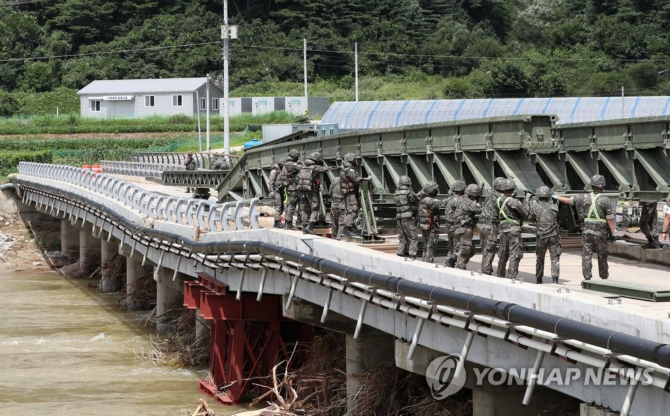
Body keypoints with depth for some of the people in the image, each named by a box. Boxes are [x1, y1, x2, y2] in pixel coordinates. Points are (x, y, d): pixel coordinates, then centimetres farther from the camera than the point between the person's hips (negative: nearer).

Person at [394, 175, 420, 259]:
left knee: (402, 239, 15)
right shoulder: (409, 193, -10)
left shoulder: (396, 194, 9)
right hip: (409, 219, -7)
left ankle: (400, 255, 14)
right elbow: (417, 202, -1)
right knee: (413, 239, -3)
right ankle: (412, 257, -10)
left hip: (399, 219, 7)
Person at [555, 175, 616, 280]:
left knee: (586, 256, 2)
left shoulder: (584, 198, 1)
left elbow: (569, 200, 14)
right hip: (600, 232, -2)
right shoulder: (605, 200, -7)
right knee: (602, 256, 11)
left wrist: (556, 197, 31)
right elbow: (610, 219, -9)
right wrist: (612, 234, -3)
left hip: (586, 231, 2)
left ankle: (587, 278, -4)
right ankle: (604, 277, 20)